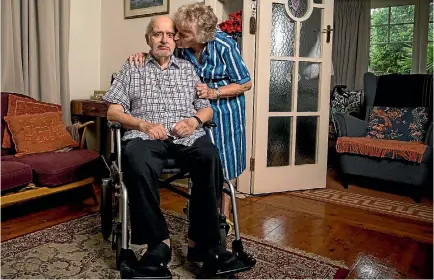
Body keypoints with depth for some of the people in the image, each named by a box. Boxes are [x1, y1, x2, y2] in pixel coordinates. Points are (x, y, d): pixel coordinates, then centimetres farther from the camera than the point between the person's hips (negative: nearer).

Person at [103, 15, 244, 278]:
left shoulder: (188, 68, 25)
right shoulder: (132, 69, 20)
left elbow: (207, 108, 20)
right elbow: (113, 111, 10)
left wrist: (194, 120, -4)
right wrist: (143, 124, -8)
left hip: (187, 135, 2)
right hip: (146, 135, -1)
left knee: (210, 157, -33)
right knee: (138, 163, -37)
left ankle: (202, 240, -21)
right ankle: (159, 241, -22)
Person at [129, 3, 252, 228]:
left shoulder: (225, 46, -23)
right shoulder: (180, 46, -15)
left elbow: (245, 83, -13)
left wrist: (213, 93, -24)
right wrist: (143, 55, -17)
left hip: (224, 110, -3)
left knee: (224, 163, 8)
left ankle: (224, 216, 26)